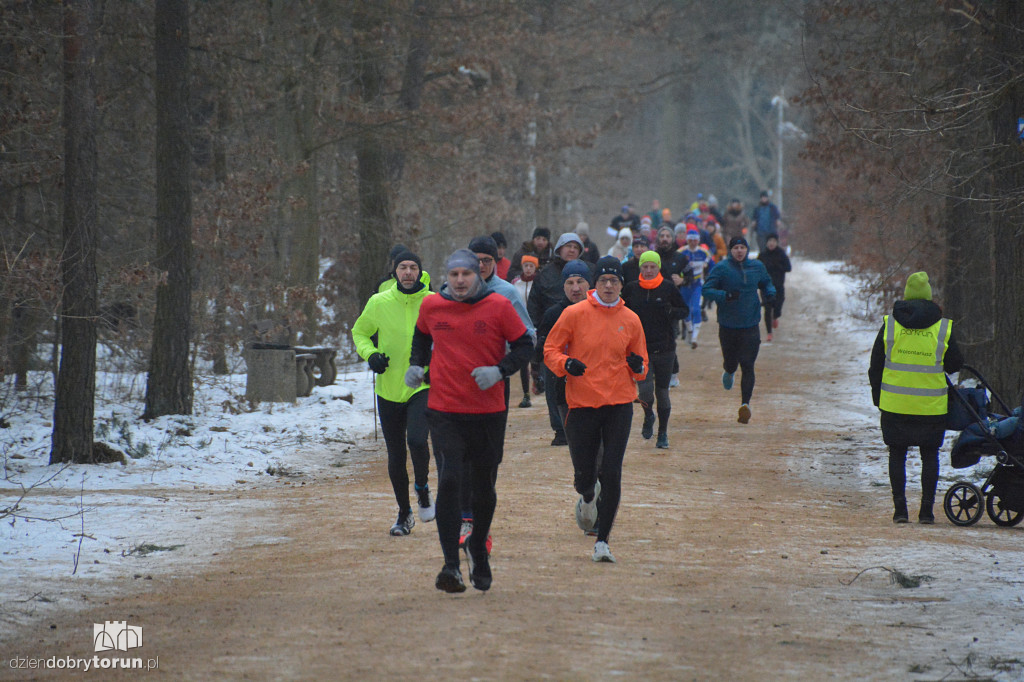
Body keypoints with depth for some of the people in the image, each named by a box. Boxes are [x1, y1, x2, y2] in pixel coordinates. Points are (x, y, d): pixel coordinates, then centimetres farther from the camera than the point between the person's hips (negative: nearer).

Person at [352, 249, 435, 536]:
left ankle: (422, 489, 5)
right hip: (389, 390, 2)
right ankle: (404, 514, 26)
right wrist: (370, 354, -7)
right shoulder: (379, 303, -3)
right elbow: (359, 332, 11)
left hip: (423, 386, -2)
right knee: (395, 456, 8)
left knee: (417, 440, -24)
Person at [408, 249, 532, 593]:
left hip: (488, 410, 0)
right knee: (448, 481, -15)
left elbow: (524, 345, 0)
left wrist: (500, 371, -16)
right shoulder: (431, 306, 1)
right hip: (443, 410, 0)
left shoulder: (498, 306, -6)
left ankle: (478, 548, 39)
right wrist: (417, 364, 5)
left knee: (484, 488, 12)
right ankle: (451, 564, -14)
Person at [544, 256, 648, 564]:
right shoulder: (574, 314, -1)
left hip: (619, 405, 1)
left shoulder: (630, 320, 7)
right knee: (583, 476, 3)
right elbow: (550, 350, 3)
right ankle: (588, 498, 42)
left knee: (612, 474, -9)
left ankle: (602, 541, -1)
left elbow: (640, 364, 17)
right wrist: (566, 364, -17)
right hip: (582, 403, -1)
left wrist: (638, 366, -6)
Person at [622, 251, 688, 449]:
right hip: (640, 348, 0)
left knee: (662, 392, 6)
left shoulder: (668, 288, -2)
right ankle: (648, 417, 17)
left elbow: (684, 310, 6)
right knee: (645, 390, -16)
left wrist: (671, 312, -15)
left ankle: (663, 433, 25)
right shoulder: (631, 289, 2)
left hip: (665, 348, 0)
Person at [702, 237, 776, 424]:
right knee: (731, 363, 11)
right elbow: (706, 290, -9)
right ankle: (729, 372, 49)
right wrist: (725, 295, -26)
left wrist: (770, 293, 1)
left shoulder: (757, 267, 5)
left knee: (747, 366, -9)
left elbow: (766, 283, 23)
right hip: (727, 325, -1)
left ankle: (745, 404, -11)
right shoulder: (721, 268, -6)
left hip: (750, 326, 1)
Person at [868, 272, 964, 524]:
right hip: (931, 407, 0)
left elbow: (875, 368, 4)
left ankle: (900, 508, 4)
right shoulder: (943, 328, -4)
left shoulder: (889, 325, 0)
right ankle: (926, 509, 6)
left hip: (895, 405, 0)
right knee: (930, 455, 10)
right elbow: (955, 364, 5)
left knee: (897, 455, 10)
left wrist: (878, 400, 14)